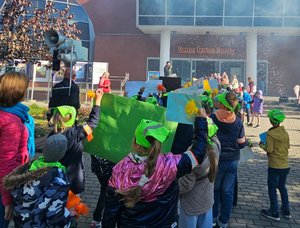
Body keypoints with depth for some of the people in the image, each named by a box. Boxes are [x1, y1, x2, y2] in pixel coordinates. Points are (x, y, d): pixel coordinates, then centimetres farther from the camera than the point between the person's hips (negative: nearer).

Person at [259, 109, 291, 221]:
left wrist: (262, 145, 0)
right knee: (282, 186, 22)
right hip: (286, 165, 6)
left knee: (272, 188, 8)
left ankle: (274, 213, 15)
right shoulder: (285, 132, 1)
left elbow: (269, 149, -17)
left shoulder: (270, 133, -16)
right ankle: (286, 211, 30)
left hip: (275, 166, -6)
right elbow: (287, 146, 9)